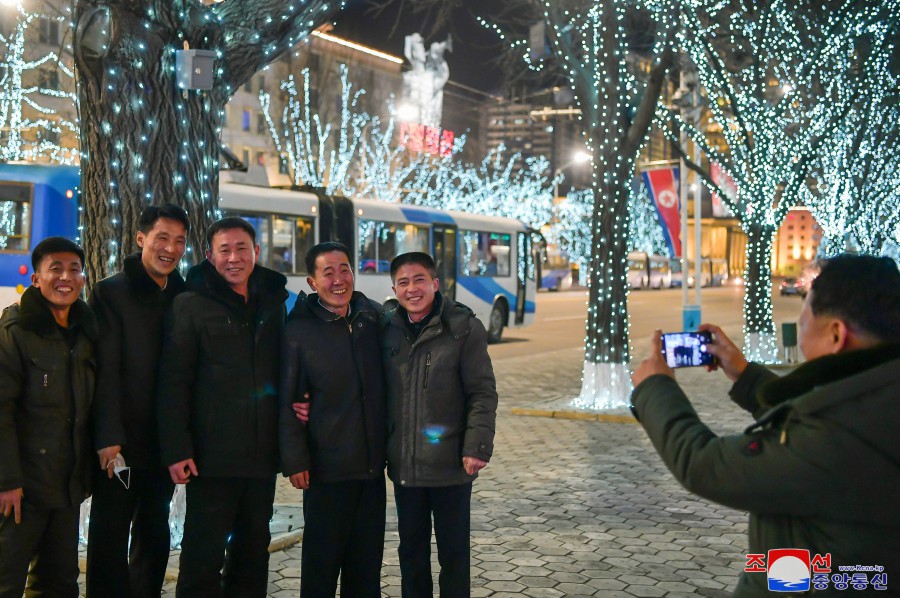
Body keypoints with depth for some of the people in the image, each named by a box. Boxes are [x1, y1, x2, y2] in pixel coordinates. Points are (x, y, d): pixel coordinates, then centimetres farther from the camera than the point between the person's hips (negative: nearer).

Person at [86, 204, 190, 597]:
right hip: (120, 445, -4)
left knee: (154, 536, 13)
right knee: (109, 539, 0)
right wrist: (109, 437, -18)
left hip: (163, 443, 5)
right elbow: (106, 370, -11)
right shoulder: (110, 292, -4)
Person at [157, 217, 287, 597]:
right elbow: (173, 381, -8)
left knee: (253, 550, 14)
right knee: (203, 554, 1)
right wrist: (176, 449, -15)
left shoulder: (273, 304, 11)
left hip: (262, 454, 5)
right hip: (212, 456, -5)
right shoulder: (191, 305, -2)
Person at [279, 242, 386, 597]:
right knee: (322, 560, 5)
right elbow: (287, 402, -7)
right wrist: (295, 460, -10)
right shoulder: (298, 330, -7)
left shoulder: (374, 317, 5)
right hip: (326, 466, -4)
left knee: (367, 559, 13)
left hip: (372, 463, 4)